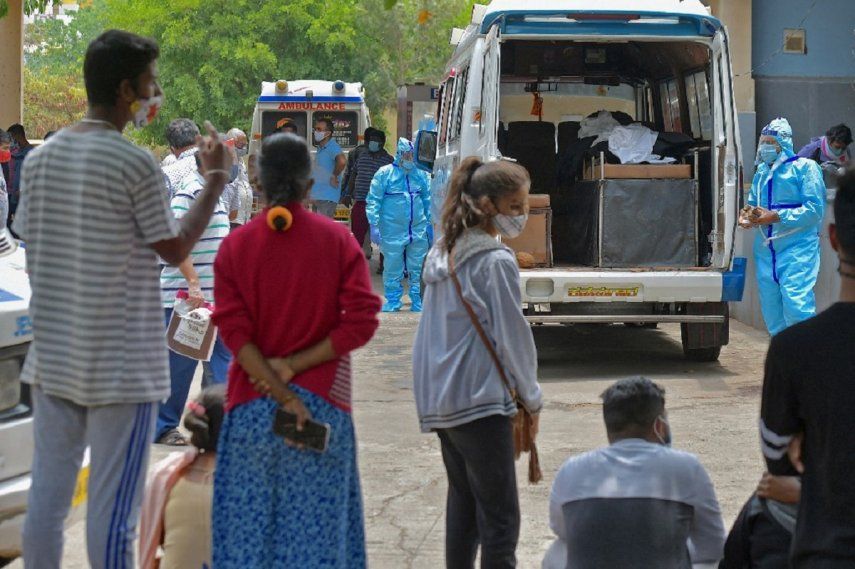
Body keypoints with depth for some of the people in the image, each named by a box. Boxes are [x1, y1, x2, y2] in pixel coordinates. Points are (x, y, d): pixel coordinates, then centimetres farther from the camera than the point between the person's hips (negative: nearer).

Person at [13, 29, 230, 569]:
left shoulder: (40, 158, 6)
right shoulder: (136, 164, -14)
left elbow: (31, 247, 12)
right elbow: (175, 247, -5)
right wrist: (216, 179, 3)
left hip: (52, 356, 6)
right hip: (122, 363, -6)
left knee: (48, 493, 10)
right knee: (113, 505, 0)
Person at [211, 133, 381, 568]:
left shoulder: (235, 245, 0)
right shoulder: (337, 239, -1)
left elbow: (234, 331, -8)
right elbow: (361, 321, -8)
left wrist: (281, 394, -11)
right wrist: (294, 367, -8)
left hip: (252, 406, 1)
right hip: (323, 401, -1)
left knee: (250, 525, 6)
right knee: (317, 527, 4)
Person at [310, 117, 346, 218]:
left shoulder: (332, 147, -15)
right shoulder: (320, 148, 16)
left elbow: (342, 161, -35)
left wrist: (334, 176, -21)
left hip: (327, 197, -10)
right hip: (317, 197, 10)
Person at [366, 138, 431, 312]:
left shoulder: (421, 175, 11)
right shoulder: (384, 174, -1)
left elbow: (428, 200, 19)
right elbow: (373, 201, -3)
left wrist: (429, 223, 14)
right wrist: (374, 225, -10)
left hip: (418, 231, 3)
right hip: (392, 231, -3)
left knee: (418, 269, 6)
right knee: (393, 269, 2)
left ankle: (418, 301, 15)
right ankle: (393, 301, 13)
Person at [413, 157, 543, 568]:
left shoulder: (441, 254, 11)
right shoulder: (496, 262, -14)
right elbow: (512, 336, -11)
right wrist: (531, 399, 1)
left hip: (438, 400, 9)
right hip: (481, 401, -9)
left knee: (462, 499, 18)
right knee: (500, 518, -7)